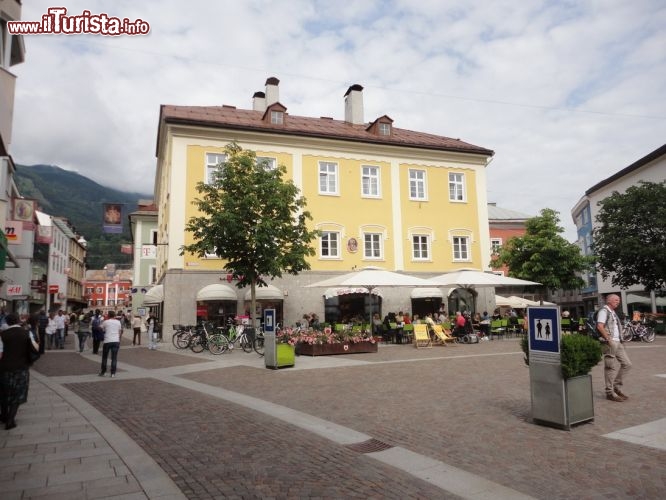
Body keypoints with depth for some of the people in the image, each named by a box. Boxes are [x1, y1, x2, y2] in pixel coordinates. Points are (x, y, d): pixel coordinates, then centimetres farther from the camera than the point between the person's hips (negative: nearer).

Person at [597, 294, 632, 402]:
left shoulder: (613, 313, 22)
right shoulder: (604, 311, -8)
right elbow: (600, 326, -21)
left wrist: (619, 340, 16)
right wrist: (609, 339, -21)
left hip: (617, 343, 9)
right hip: (609, 343, -9)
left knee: (627, 364, 9)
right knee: (611, 367, -5)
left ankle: (617, 387, 18)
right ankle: (610, 392, 3)